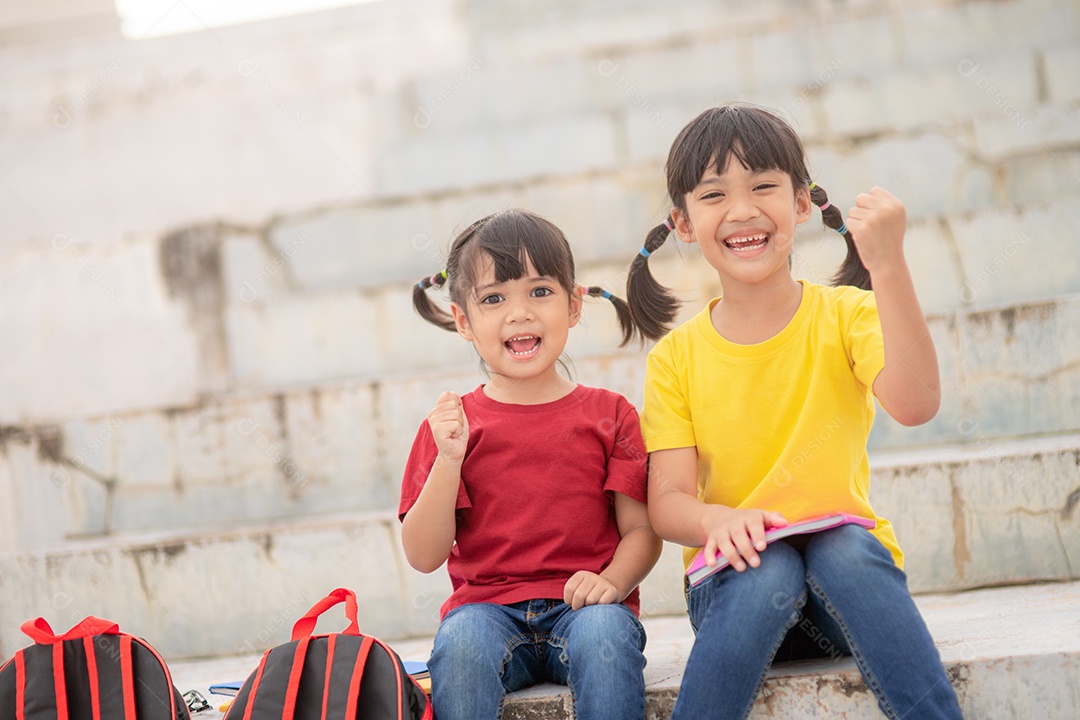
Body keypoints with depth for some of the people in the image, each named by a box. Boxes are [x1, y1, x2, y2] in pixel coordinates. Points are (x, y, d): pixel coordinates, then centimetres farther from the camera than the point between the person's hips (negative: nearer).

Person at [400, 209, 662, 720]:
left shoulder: (608, 414, 8)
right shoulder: (452, 423, 8)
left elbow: (641, 529, 4)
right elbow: (423, 556, 1)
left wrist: (611, 582, -18)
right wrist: (448, 459, -12)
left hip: (581, 606, 0)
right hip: (487, 606, 0)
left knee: (605, 632, -34)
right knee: (461, 641, -33)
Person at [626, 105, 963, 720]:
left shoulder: (844, 315, -1)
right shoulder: (677, 357, 2)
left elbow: (915, 405, -21)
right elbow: (668, 502, -5)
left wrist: (888, 266, -31)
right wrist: (719, 521, -29)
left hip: (852, 560, 0)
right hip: (740, 585, 0)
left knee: (841, 547, -33)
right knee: (768, 568, -33)